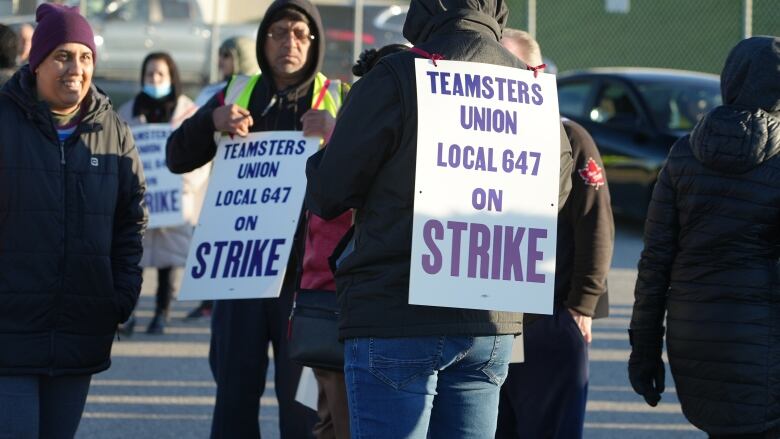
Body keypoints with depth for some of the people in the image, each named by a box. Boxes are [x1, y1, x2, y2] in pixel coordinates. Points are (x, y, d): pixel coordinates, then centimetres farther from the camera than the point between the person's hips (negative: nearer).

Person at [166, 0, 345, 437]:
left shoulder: (339, 100, 4)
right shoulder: (236, 94, 11)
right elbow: (178, 158, 10)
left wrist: (339, 132, -25)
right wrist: (211, 121, -9)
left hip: (305, 269, -2)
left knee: (302, 392, -1)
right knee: (236, 387, 6)